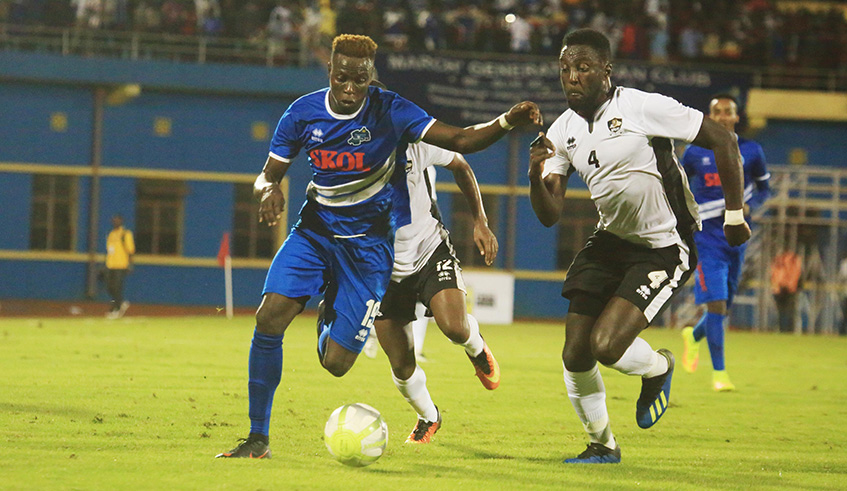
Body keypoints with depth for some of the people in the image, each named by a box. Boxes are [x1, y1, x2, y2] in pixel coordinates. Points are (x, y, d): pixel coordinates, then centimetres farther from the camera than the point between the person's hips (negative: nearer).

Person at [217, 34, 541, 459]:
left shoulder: (389, 112, -14)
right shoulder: (303, 113, -5)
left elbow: (458, 140, -20)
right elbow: (267, 175, 5)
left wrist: (507, 122, -37)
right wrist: (269, 190, -20)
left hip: (369, 244, -2)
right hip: (314, 230, 2)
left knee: (335, 362, -9)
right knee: (269, 317, -21)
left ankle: (330, 314, 31)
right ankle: (257, 439, -9)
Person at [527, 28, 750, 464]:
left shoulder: (642, 108, -18)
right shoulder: (563, 131, 1)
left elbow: (722, 140, -13)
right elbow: (550, 215, -1)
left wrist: (734, 215, -8)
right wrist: (536, 175, -22)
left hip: (665, 247, -6)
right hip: (610, 242, 6)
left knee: (606, 346, -20)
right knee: (575, 356, 0)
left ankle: (658, 370, 15)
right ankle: (602, 445, 23)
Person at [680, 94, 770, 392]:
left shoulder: (751, 152, 3)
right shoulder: (695, 152, 0)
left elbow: (763, 188, 14)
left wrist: (749, 206, -8)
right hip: (706, 239, -3)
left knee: (724, 308, 11)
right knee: (716, 305, -15)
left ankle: (693, 337, 43)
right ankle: (719, 373, -7)